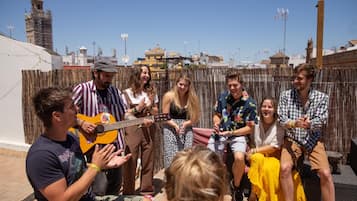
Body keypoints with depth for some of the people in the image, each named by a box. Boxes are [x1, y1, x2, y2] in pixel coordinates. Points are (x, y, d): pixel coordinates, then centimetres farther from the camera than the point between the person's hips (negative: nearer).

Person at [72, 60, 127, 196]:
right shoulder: (82, 89, -8)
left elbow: (124, 115, 10)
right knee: (99, 189, -5)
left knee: (115, 186, 17)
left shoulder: (115, 91, 7)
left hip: (115, 144, 5)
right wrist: (81, 123, -24)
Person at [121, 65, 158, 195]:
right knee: (131, 161, -2)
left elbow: (156, 112, 15)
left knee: (148, 160, 7)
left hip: (148, 129, 4)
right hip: (132, 129, -3)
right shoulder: (127, 93, 0)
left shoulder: (151, 92, 11)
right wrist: (137, 108, -12)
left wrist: (150, 107, -5)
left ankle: (147, 190, 20)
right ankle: (128, 192, 11)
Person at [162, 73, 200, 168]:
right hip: (171, 129, -2)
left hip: (187, 129, 2)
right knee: (172, 158, -7)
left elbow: (195, 118, 4)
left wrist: (185, 124, -14)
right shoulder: (169, 96, -1)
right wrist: (175, 125, -17)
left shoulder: (191, 98, 4)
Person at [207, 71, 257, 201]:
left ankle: (236, 185, 3)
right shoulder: (223, 97, -1)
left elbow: (249, 128, -8)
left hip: (238, 134, -3)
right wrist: (216, 123, -12)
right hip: (220, 132, 3)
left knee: (239, 158, -30)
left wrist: (230, 133, -18)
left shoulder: (250, 103, -10)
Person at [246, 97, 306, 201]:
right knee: (257, 158, -32)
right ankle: (253, 192, -20)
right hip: (257, 158, 2)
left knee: (268, 169, -34)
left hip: (274, 158, -2)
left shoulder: (280, 125, -9)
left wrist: (254, 151, -15)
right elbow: (252, 144, 7)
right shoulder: (256, 123, -1)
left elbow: (274, 147, -14)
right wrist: (251, 152, -12)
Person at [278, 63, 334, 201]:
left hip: (313, 140, 1)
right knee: (285, 168, -24)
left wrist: (309, 124, -33)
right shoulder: (286, 95, -2)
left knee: (325, 174, -17)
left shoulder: (322, 97, 0)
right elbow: (282, 119, -8)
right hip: (292, 139, 0)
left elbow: (321, 120, -9)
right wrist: (294, 123, -31)